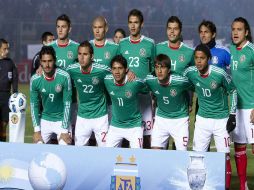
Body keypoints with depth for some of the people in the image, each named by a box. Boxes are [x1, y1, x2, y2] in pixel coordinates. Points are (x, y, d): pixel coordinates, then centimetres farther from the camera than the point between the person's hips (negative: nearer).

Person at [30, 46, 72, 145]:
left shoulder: (64, 77, -19)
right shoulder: (35, 80, -12)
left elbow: (67, 104, -14)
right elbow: (34, 105, -2)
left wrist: (65, 130, -15)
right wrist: (37, 130, -6)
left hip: (61, 120, -2)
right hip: (45, 120, 2)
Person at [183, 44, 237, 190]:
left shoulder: (220, 74, -18)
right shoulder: (190, 72, -9)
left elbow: (233, 91, -3)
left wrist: (232, 115, -6)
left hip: (221, 119, -3)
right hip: (202, 119, 3)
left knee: (224, 157, -3)